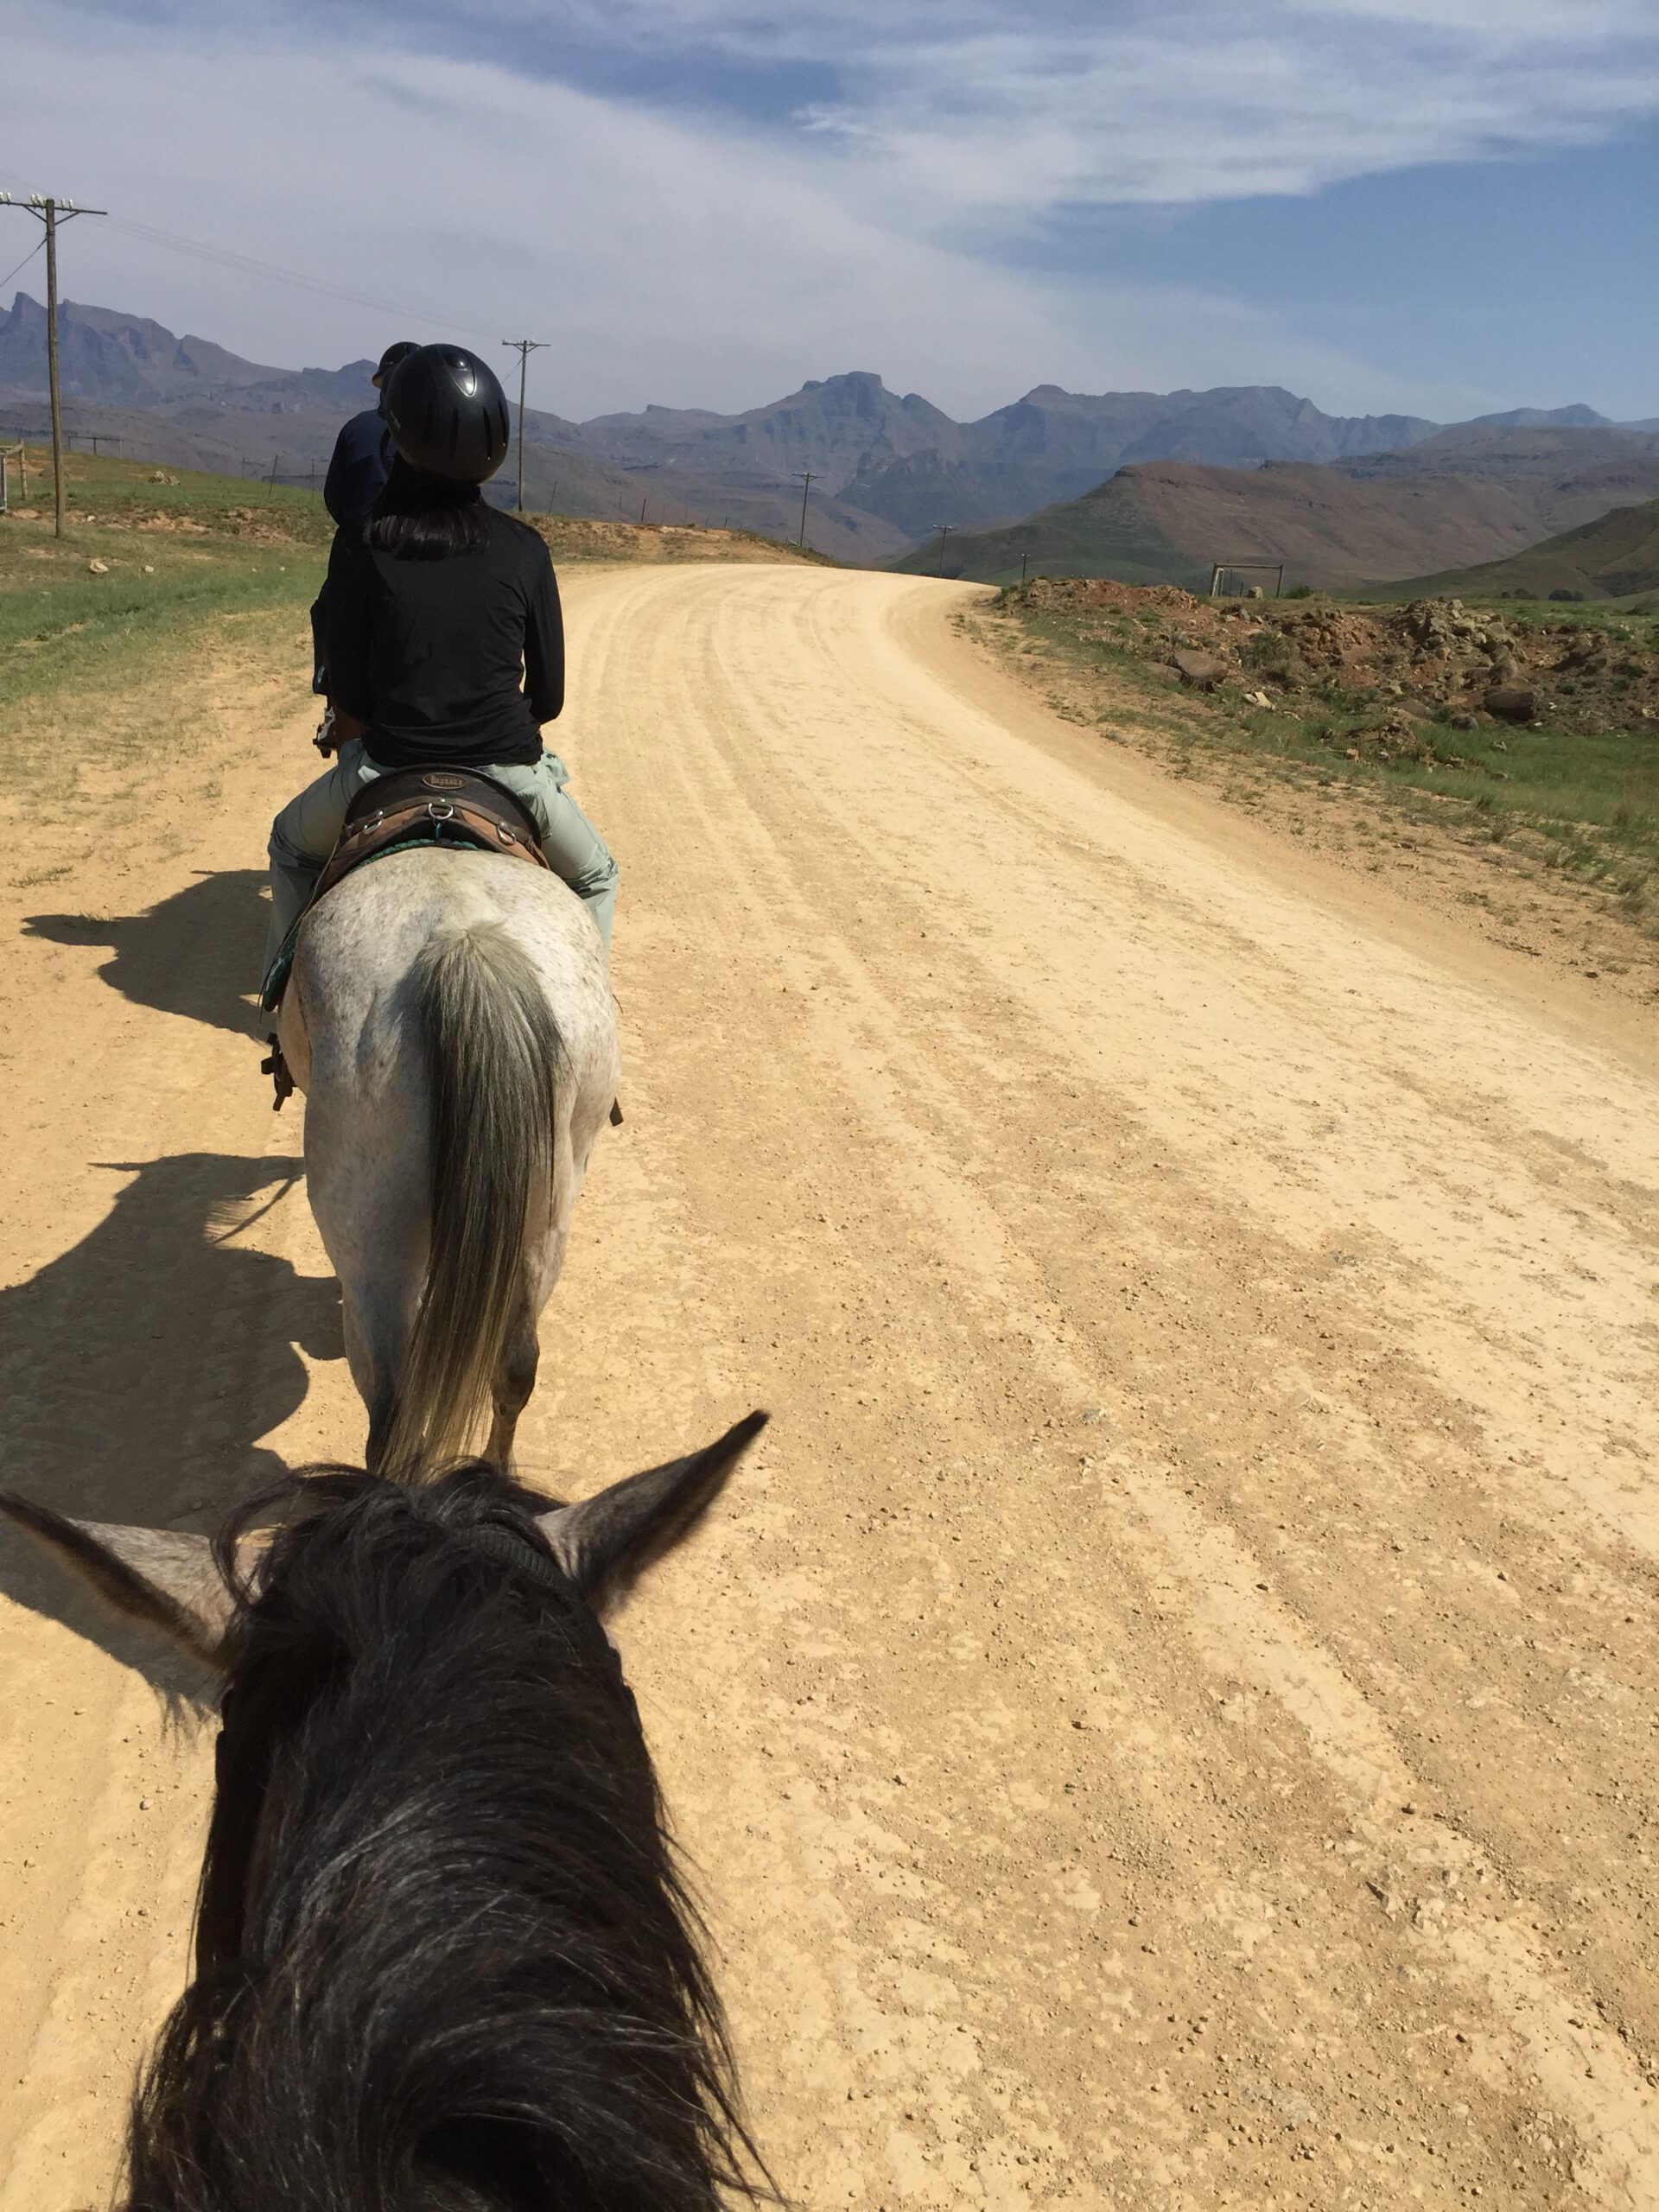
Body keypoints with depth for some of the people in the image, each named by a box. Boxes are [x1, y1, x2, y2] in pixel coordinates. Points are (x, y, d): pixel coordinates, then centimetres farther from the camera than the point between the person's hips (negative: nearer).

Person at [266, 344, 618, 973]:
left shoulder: (359, 546, -5)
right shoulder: (523, 550, -4)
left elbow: (347, 696, -1)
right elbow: (548, 695, 0)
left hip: (387, 772, 0)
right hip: (510, 774, 0)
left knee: (292, 843, 31)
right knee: (594, 877, 28)